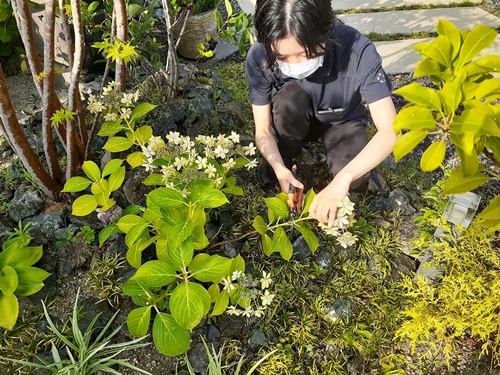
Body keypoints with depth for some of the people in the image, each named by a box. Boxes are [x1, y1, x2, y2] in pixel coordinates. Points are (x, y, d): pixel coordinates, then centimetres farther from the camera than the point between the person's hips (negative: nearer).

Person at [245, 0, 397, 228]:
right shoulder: (259, 57, -29)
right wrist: (280, 169, -39)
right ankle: (284, 163, -5)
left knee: (355, 175, -31)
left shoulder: (357, 51, -34)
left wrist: (343, 179, -49)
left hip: (342, 122, -1)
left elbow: (390, 130, -35)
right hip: (295, 123, 1)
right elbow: (263, 130, -20)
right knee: (289, 99, -34)